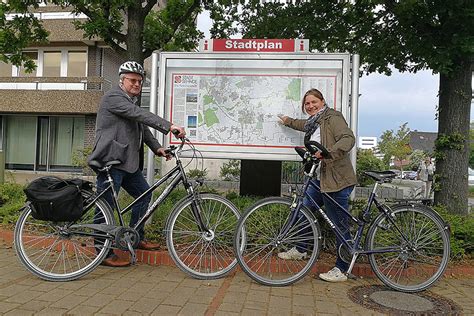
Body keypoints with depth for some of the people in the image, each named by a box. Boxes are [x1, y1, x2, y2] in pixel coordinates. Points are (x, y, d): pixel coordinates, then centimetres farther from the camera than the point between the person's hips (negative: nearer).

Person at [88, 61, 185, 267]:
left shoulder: (131, 101, 21)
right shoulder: (113, 97, -10)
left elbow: (142, 127, 20)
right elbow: (141, 115, -23)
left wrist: (157, 148, 5)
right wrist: (169, 126, -30)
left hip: (128, 162, 10)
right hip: (110, 161, -10)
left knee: (144, 194, 14)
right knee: (107, 206, -4)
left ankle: (136, 238, 27)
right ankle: (105, 254, 5)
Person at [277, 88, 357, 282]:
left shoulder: (333, 117, -9)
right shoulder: (314, 122, 18)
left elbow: (348, 139, -22)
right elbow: (305, 125, 43)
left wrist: (329, 153, -35)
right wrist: (288, 121, 57)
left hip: (336, 180, -10)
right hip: (320, 178, 10)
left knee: (340, 225, -2)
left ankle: (341, 270, 10)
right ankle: (300, 250, 37)